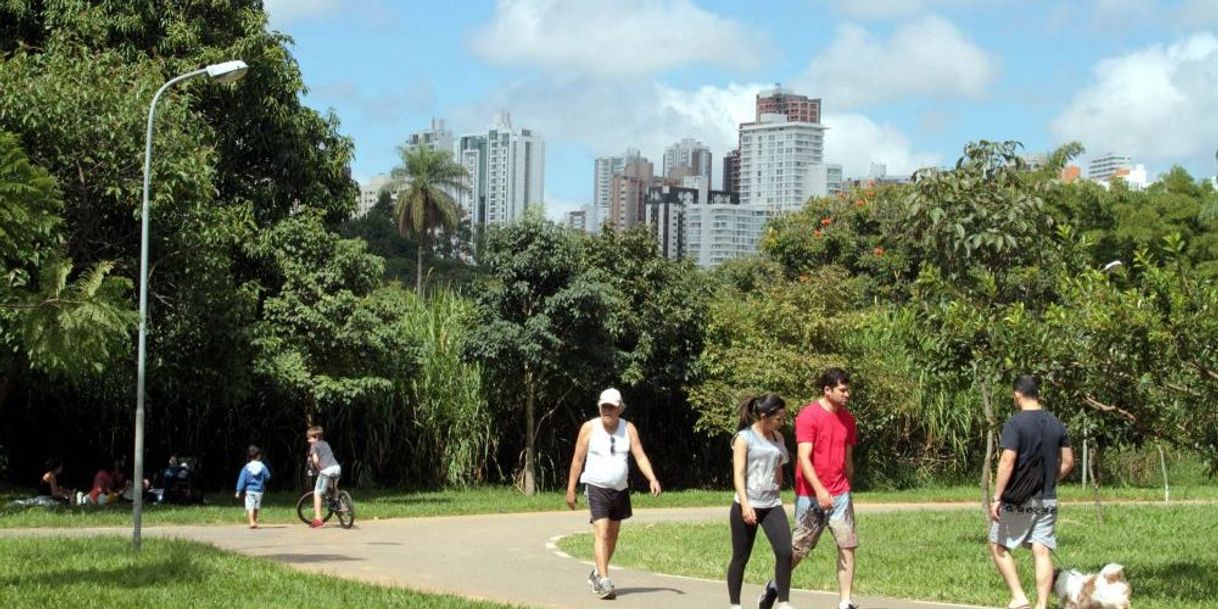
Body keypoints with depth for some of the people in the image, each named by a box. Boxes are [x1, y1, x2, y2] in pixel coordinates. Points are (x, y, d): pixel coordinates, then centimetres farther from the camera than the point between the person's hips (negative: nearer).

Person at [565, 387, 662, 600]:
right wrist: (570, 489, -3)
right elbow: (577, 460, -2)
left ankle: (597, 574, 32)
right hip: (597, 487, -4)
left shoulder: (628, 429, 0)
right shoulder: (589, 428, -6)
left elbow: (640, 456, -5)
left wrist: (652, 479, -20)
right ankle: (603, 581, -21)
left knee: (613, 535, 14)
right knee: (601, 533, -16)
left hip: (620, 489, 4)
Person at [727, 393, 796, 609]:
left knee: (785, 552, -11)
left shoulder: (777, 438, 11)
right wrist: (745, 505, -21)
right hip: (747, 506, -5)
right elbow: (738, 474, -12)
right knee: (741, 557, 4)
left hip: (772, 505, 5)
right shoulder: (744, 438, -6)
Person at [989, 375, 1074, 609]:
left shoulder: (1015, 423, -12)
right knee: (1042, 552, 5)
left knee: (998, 546, 8)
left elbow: (1008, 461, -18)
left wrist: (996, 498, -16)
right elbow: (1068, 462, 10)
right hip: (1047, 500, 5)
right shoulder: (1056, 424, 7)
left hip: (1018, 500, -5)